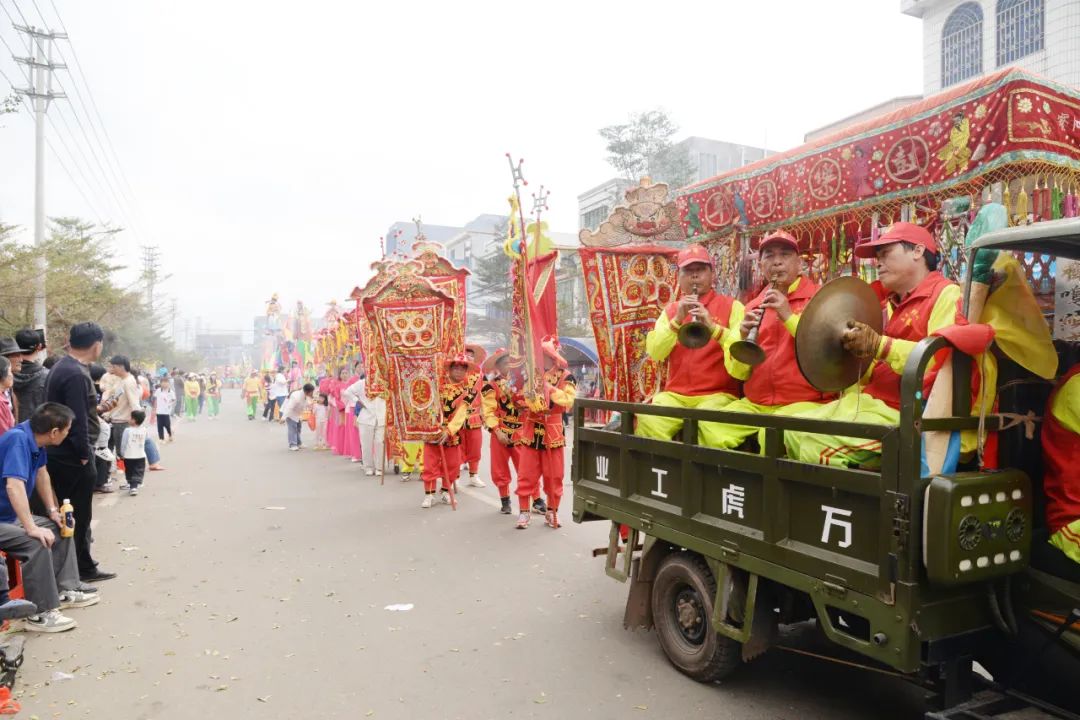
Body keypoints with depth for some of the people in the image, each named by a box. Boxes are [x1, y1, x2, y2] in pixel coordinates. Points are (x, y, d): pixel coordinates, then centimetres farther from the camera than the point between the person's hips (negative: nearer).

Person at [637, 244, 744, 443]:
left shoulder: (732, 306, 5)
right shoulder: (670, 310, 15)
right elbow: (654, 352, 1)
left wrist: (713, 327, -22)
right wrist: (677, 320, -10)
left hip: (718, 394, -2)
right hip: (675, 395, 2)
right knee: (648, 420, -26)